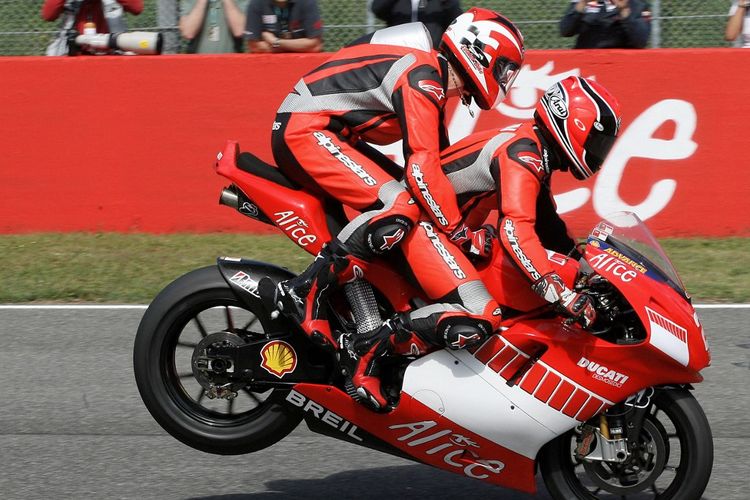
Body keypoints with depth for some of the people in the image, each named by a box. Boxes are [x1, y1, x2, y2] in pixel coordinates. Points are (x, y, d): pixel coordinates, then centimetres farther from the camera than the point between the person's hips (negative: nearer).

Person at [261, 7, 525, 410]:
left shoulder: (433, 81, 17)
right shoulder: (422, 75, -16)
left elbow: (443, 163, 26)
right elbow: (423, 166, -24)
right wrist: (461, 233, -17)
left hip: (333, 135, 11)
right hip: (304, 130, -11)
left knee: (421, 200, 14)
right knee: (400, 207, -28)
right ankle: (304, 292, -22)